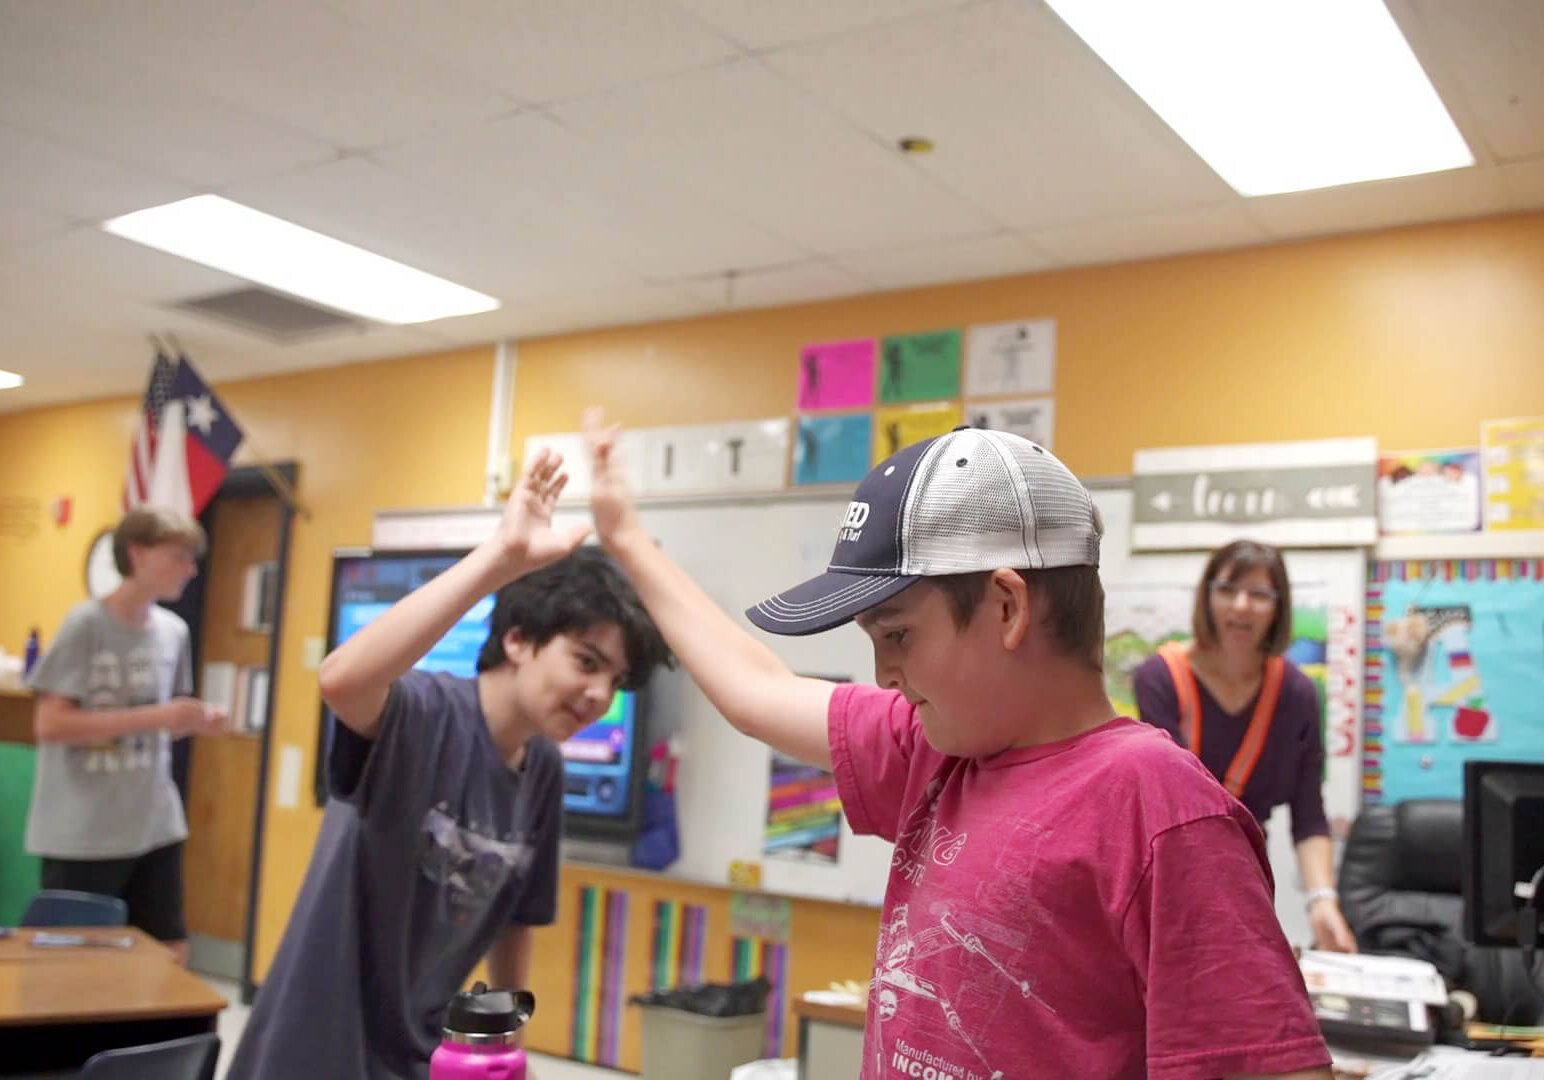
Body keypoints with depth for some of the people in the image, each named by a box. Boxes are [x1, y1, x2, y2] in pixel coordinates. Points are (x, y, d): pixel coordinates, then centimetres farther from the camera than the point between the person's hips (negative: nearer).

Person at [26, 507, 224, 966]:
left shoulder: (174, 631, 6)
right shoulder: (86, 623, -12)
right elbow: (49, 724, -18)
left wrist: (194, 723, -5)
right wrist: (156, 716, -22)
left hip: (156, 826, 6)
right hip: (82, 834, -6)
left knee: (171, 952, 9)